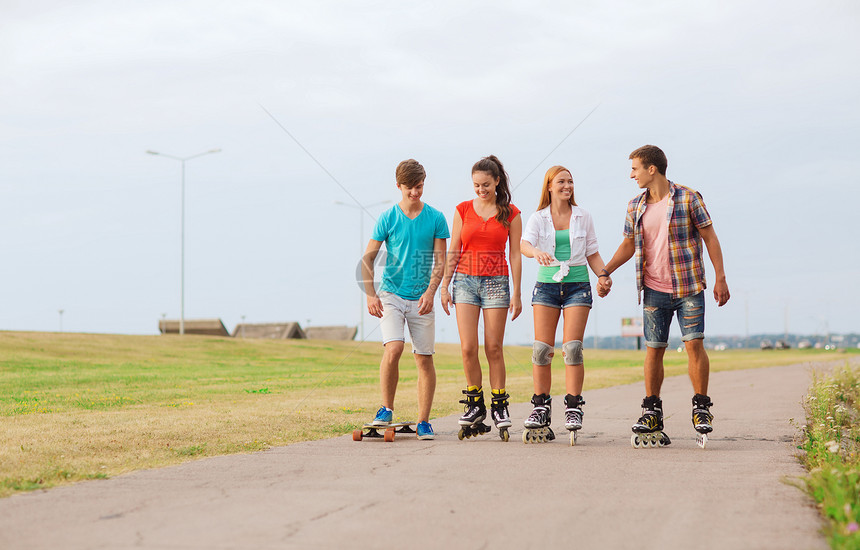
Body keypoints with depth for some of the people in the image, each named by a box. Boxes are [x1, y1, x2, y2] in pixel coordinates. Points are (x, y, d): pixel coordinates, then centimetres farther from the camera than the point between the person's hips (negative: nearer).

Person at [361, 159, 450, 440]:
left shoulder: (435, 218, 3)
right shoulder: (388, 218, 1)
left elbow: (440, 260, 2)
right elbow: (368, 258, 4)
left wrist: (430, 291, -12)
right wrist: (370, 294, -6)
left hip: (421, 299, 1)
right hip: (391, 295, -1)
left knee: (425, 358, 0)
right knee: (393, 348, -19)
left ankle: (423, 422, 8)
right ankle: (386, 409, -3)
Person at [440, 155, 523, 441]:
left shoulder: (511, 214, 3)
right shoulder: (463, 210, 7)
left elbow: (515, 255, 3)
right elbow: (453, 253, 9)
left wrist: (516, 293, -1)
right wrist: (444, 287, 3)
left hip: (496, 282, -1)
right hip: (466, 281, 1)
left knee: (494, 348, -2)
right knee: (468, 348, -6)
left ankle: (499, 406, 7)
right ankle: (475, 405, 7)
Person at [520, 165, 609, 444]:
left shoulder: (583, 217, 8)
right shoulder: (538, 218, 4)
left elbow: (592, 254, 13)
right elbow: (524, 244, -14)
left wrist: (604, 277, -4)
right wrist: (537, 252, -37)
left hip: (577, 285, 0)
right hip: (546, 284, 0)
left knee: (572, 347, -10)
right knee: (542, 349, -4)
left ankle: (573, 408, -6)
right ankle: (541, 408, 6)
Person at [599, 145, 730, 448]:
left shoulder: (688, 198, -5)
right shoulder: (635, 206, 8)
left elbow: (709, 237, -2)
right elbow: (628, 245, 17)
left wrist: (720, 278, -6)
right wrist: (605, 272, 5)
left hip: (688, 287, -3)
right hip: (654, 289, 4)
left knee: (694, 344, -10)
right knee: (653, 349, 3)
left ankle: (701, 408, 2)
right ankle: (651, 412, 11)